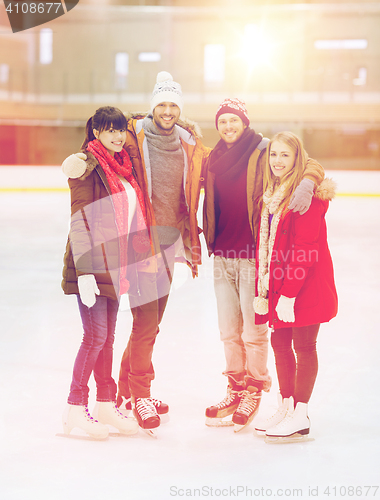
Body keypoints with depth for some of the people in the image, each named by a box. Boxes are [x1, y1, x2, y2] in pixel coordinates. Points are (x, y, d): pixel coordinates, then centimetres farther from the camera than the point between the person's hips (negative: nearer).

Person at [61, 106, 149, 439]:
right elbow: (80, 221, -16)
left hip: (115, 264, 8)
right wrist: (85, 272, -20)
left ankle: (106, 403, 19)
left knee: (107, 336, 12)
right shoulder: (88, 166, -11)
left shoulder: (122, 165, 13)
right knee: (96, 335, -8)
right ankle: (75, 408, 2)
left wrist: (133, 262, 19)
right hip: (92, 264, -8)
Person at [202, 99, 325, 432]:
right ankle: (236, 390, 26)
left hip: (254, 254, -5)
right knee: (229, 331, 13)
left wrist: (307, 183, -33)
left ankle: (254, 391, 16)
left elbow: (311, 165, -13)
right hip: (223, 255, 6)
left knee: (253, 330, 1)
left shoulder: (263, 151, -6)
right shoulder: (213, 160, 11)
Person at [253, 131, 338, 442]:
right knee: (280, 342, 12)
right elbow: (265, 245, 11)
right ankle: (286, 407, 25)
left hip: (307, 287, -8)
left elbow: (303, 250, -19)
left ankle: (300, 417, 7)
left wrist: (288, 293, -21)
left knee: (304, 346, -1)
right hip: (280, 286, 8)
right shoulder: (271, 195, 10)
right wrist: (263, 290, 7)